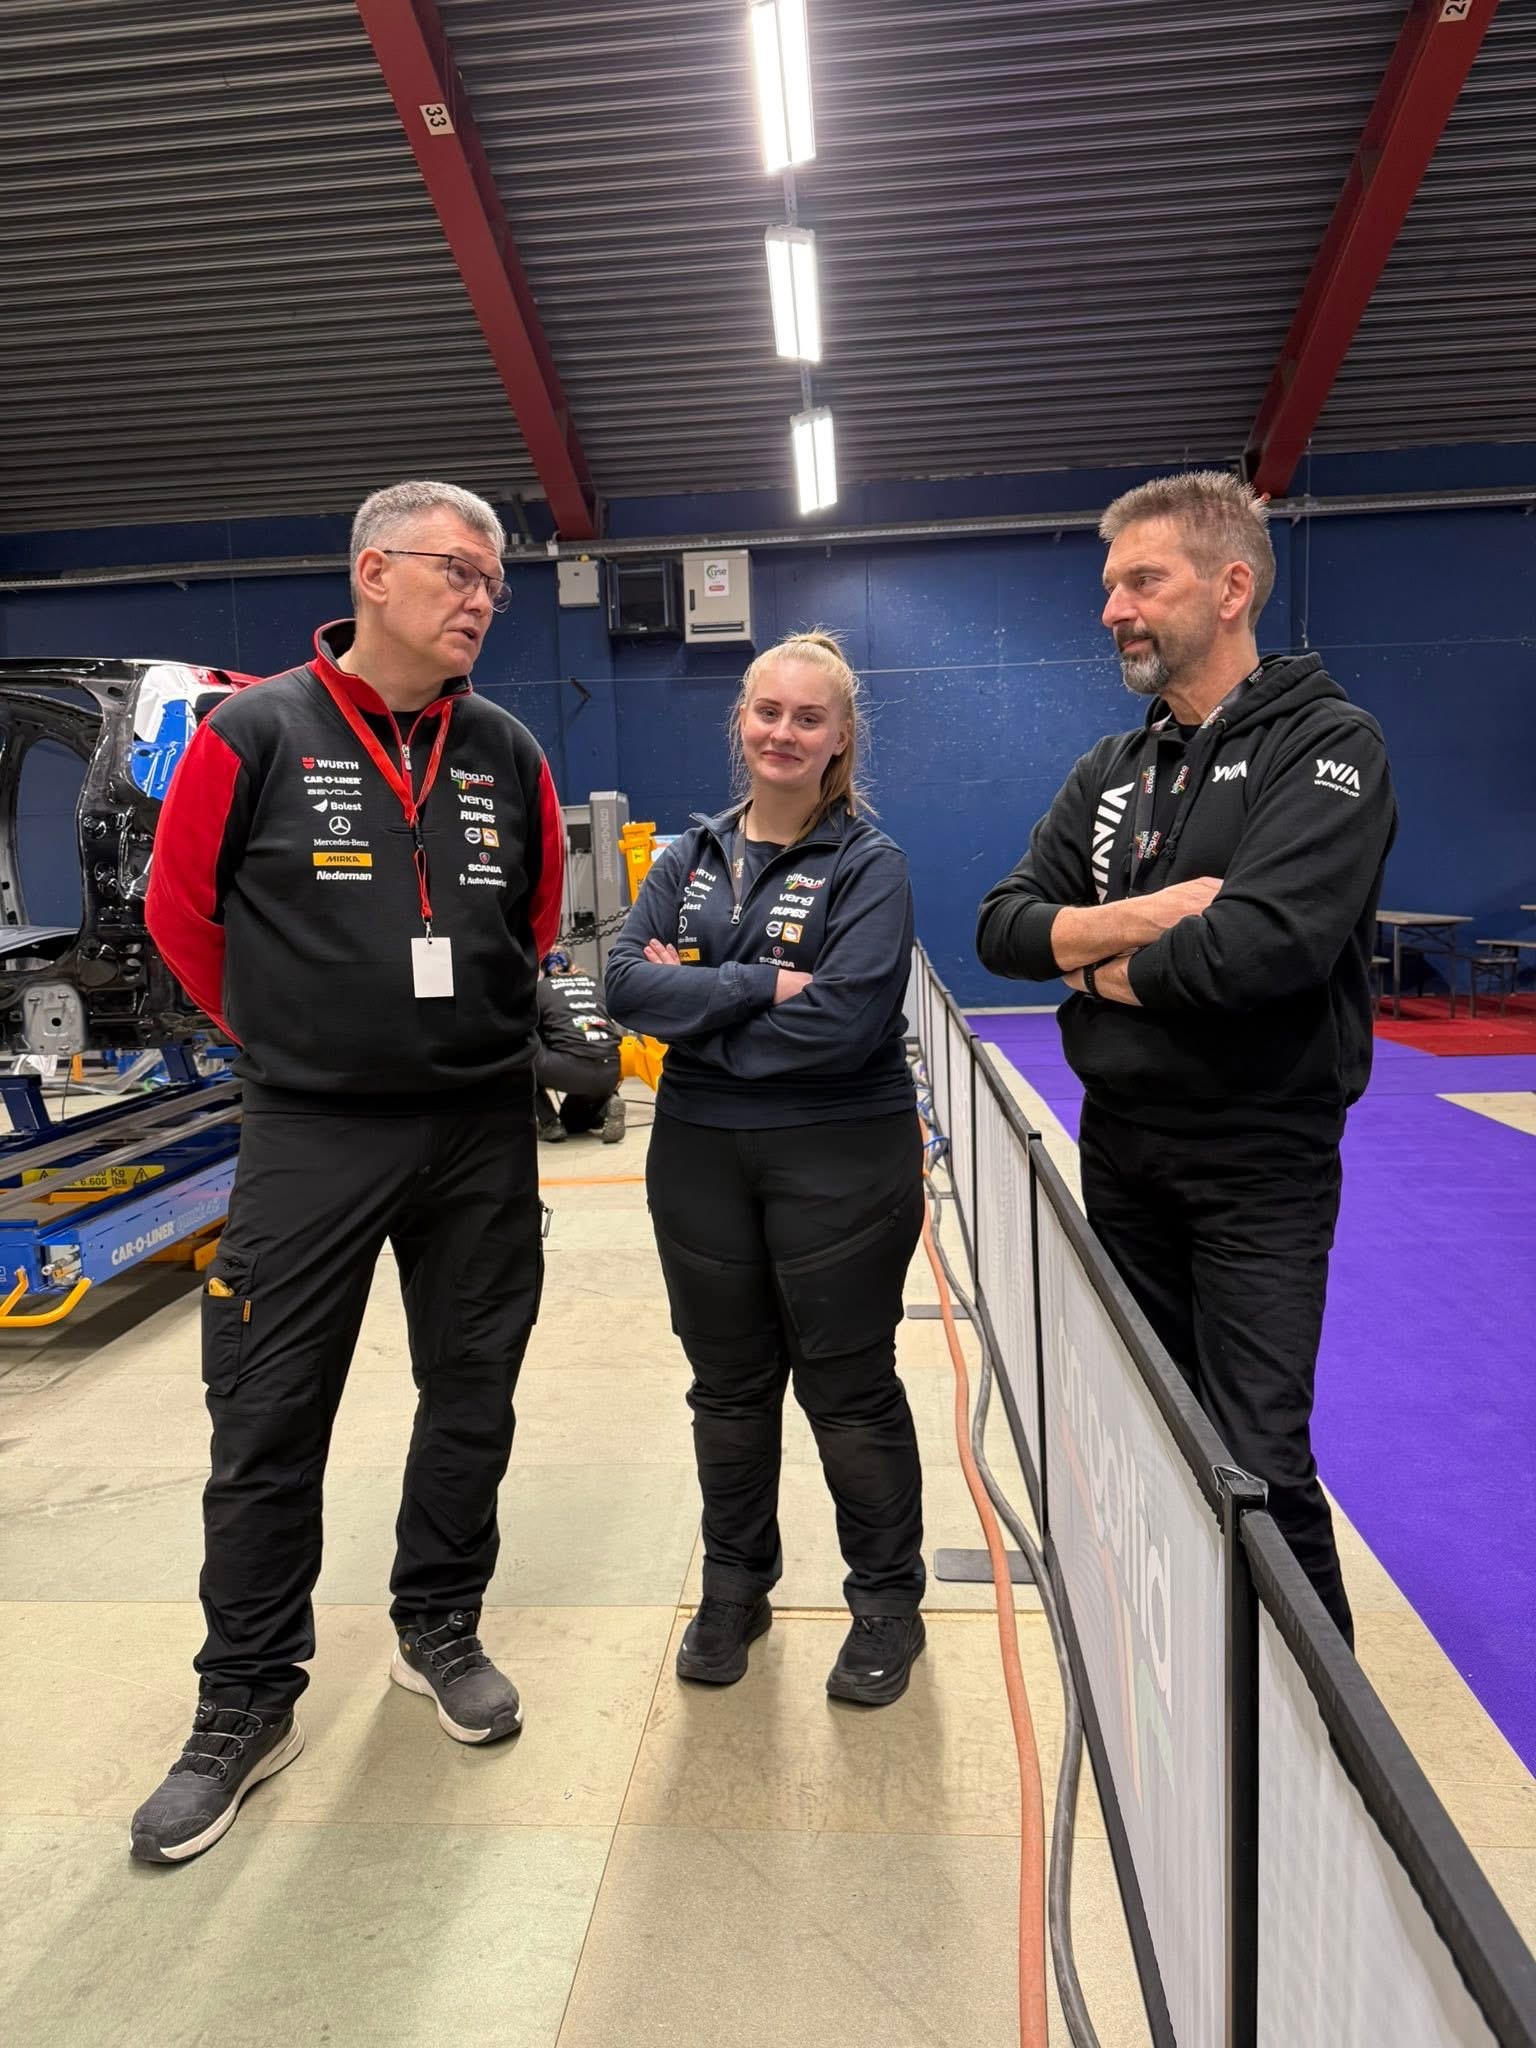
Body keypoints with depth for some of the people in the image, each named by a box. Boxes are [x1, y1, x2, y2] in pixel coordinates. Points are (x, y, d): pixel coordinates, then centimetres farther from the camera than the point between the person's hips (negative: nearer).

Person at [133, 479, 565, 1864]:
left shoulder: (509, 755, 4)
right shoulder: (257, 733, -6)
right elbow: (182, 905, 4)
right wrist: (287, 1034, 11)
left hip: (481, 1129, 4)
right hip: (311, 1133, -3)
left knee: (473, 1399, 13)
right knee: (269, 1423, 4)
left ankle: (439, 1630, 35)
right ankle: (246, 1706, 23)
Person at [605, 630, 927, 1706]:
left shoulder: (870, 864, -7)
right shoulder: (692, 857, 7)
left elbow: (842, 1022, -20)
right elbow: (627, 979, -7)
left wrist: (697, 1001, -12)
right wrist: (761, 986, -18)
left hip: (840, 1161, -4)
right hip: (702, 1156, 5)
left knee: (850, 1393, 8)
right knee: (729, 1386, 17)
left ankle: (889, 1605, 29)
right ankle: (734, 1591, 36)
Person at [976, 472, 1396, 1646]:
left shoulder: (1325, 744, -10)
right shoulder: (1112, 771, 9)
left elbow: (1261, 946, -25)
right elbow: (1004, 927, 0)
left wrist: (1096, 967, -10)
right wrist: (1152, 912, -16)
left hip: (1258, 1160, -6)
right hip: (1122, 1145, 6)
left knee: (1258, 1462, -5)